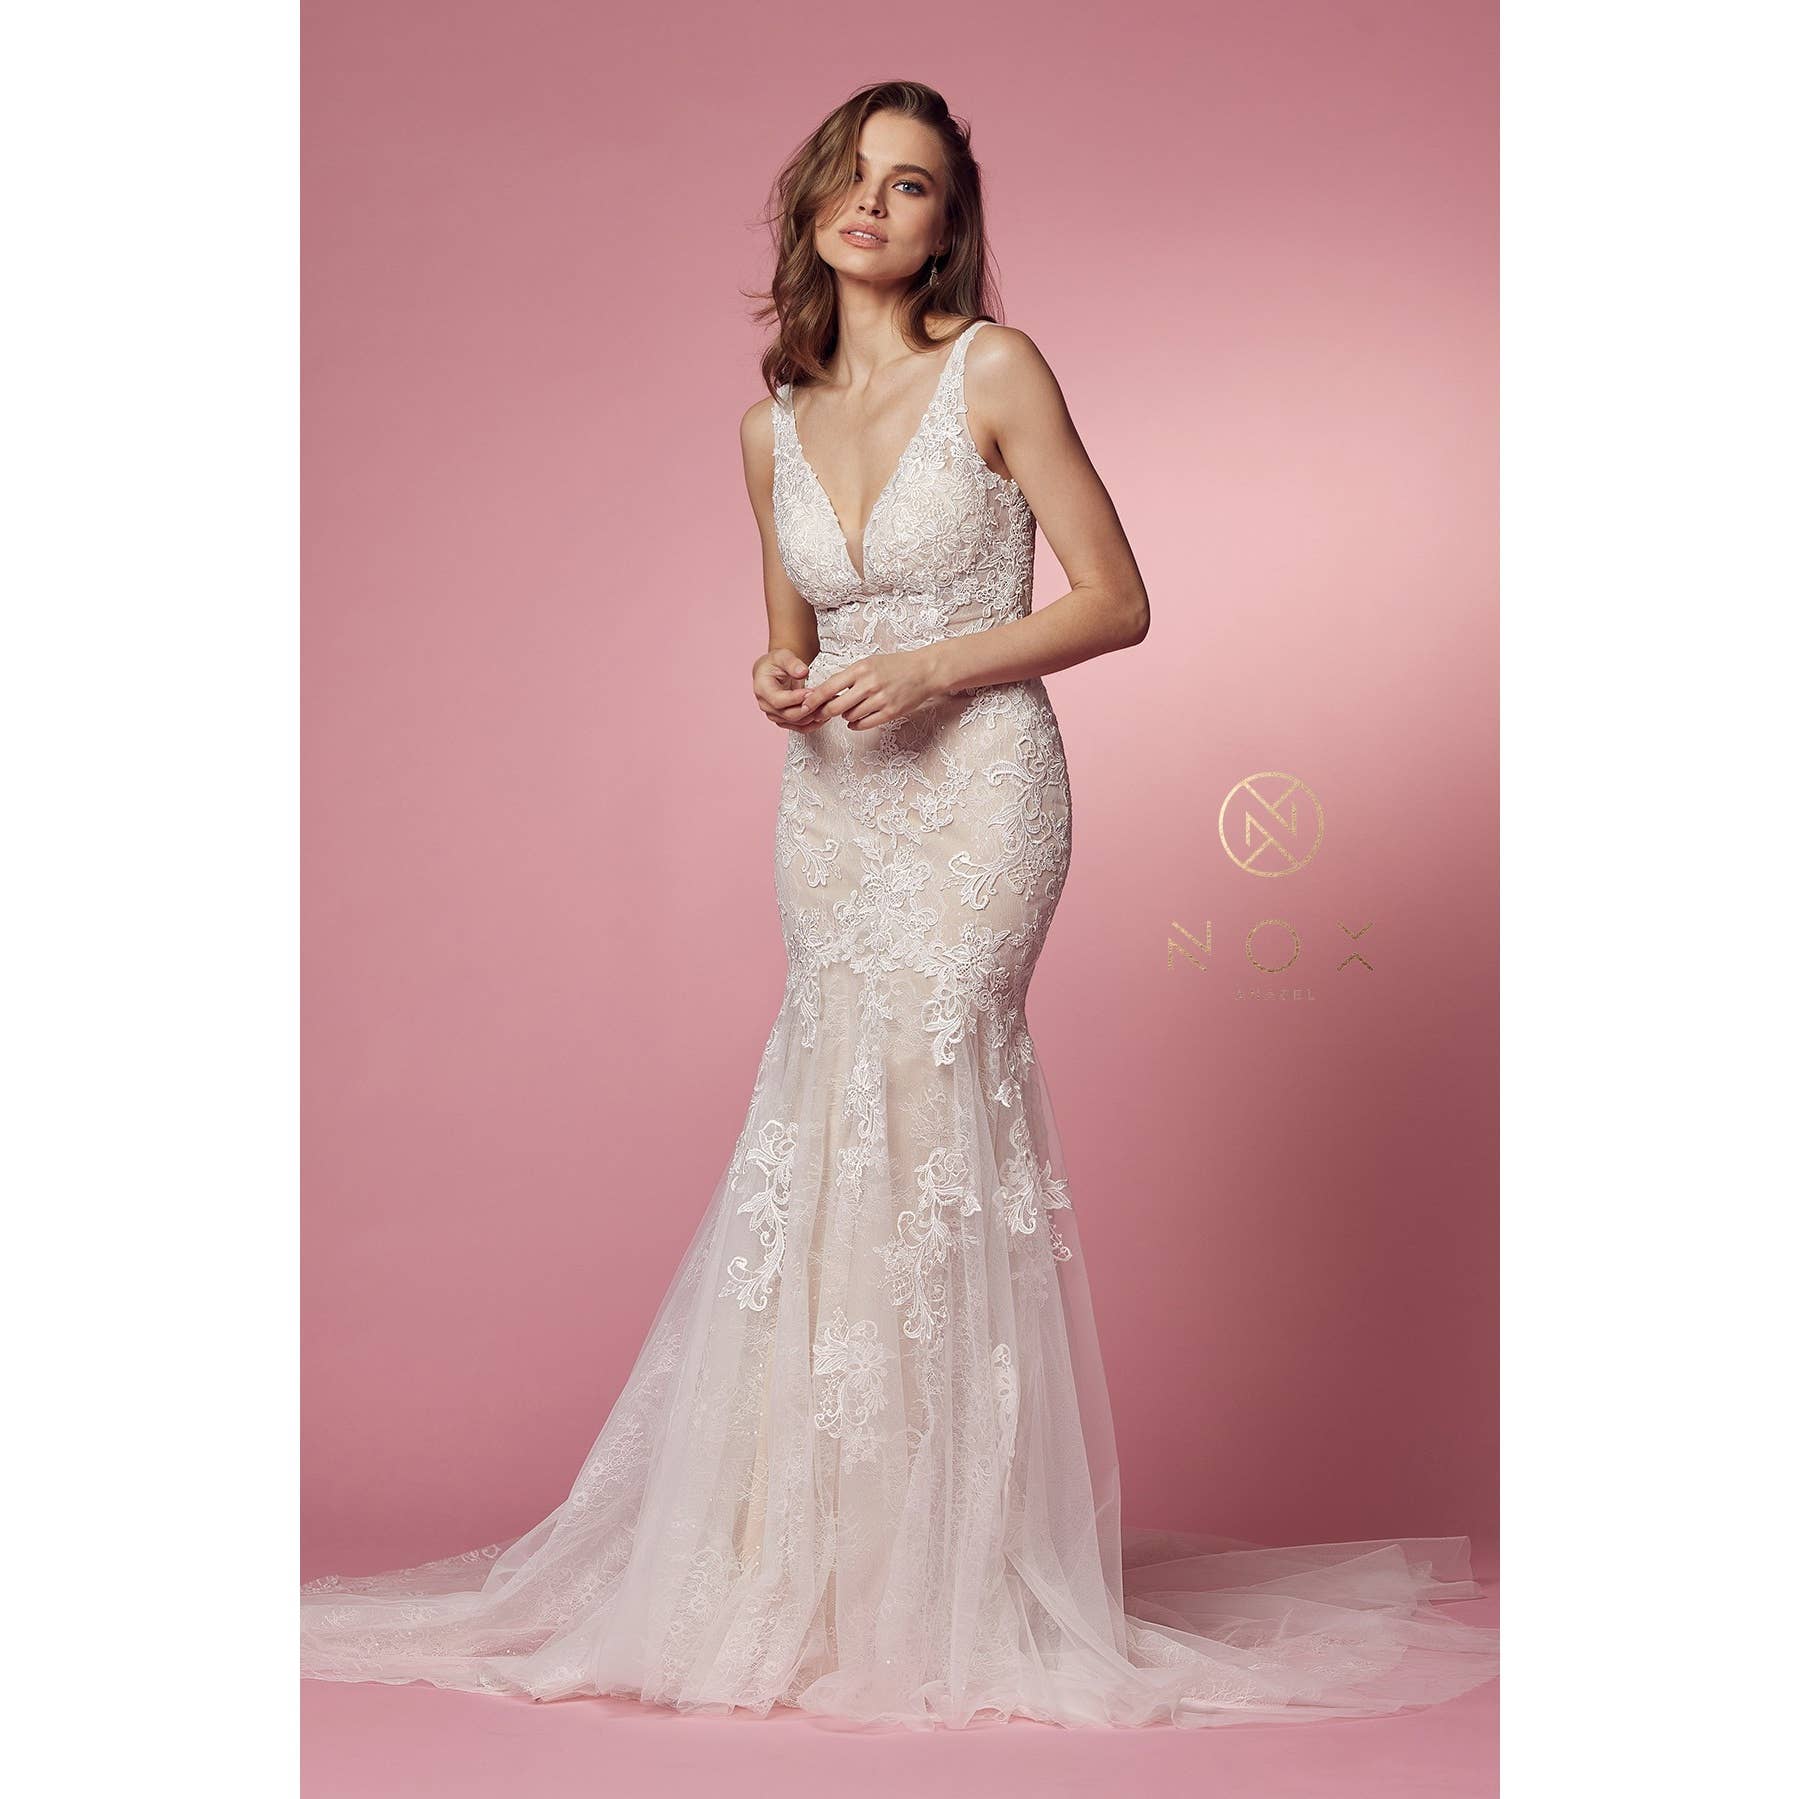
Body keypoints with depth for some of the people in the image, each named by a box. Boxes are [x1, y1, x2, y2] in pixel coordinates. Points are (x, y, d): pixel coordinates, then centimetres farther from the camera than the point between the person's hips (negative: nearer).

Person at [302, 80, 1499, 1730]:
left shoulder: (995, 372, -3)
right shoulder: (775, 427, 13)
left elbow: (1117, 601, -3)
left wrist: (936, 668, -13)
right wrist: (781, 684, -1)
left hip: (976, 790, -5)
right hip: (833, 805, 5)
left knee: (916, 1105, -13)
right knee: (834, 1127, 0)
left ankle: (932, 1581, -3)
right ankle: (804, 1564, 7)